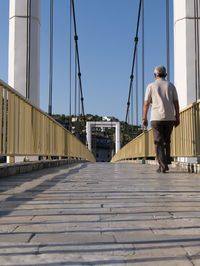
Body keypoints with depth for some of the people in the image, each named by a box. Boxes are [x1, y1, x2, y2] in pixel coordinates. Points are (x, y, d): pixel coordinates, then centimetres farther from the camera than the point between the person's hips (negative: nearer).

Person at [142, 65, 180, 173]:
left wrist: (144, 118, 5)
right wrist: (177, 118, 9)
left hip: (156, 118, -2)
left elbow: (146, 104, -1)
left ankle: (162, 166, -7)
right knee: (166, 141, 18)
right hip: (170, 118, 3)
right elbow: (176, 103, 4)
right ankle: (167, 160, 12)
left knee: (159, 143, -1)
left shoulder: (151, 86, 2)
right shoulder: (171, 86, 7)